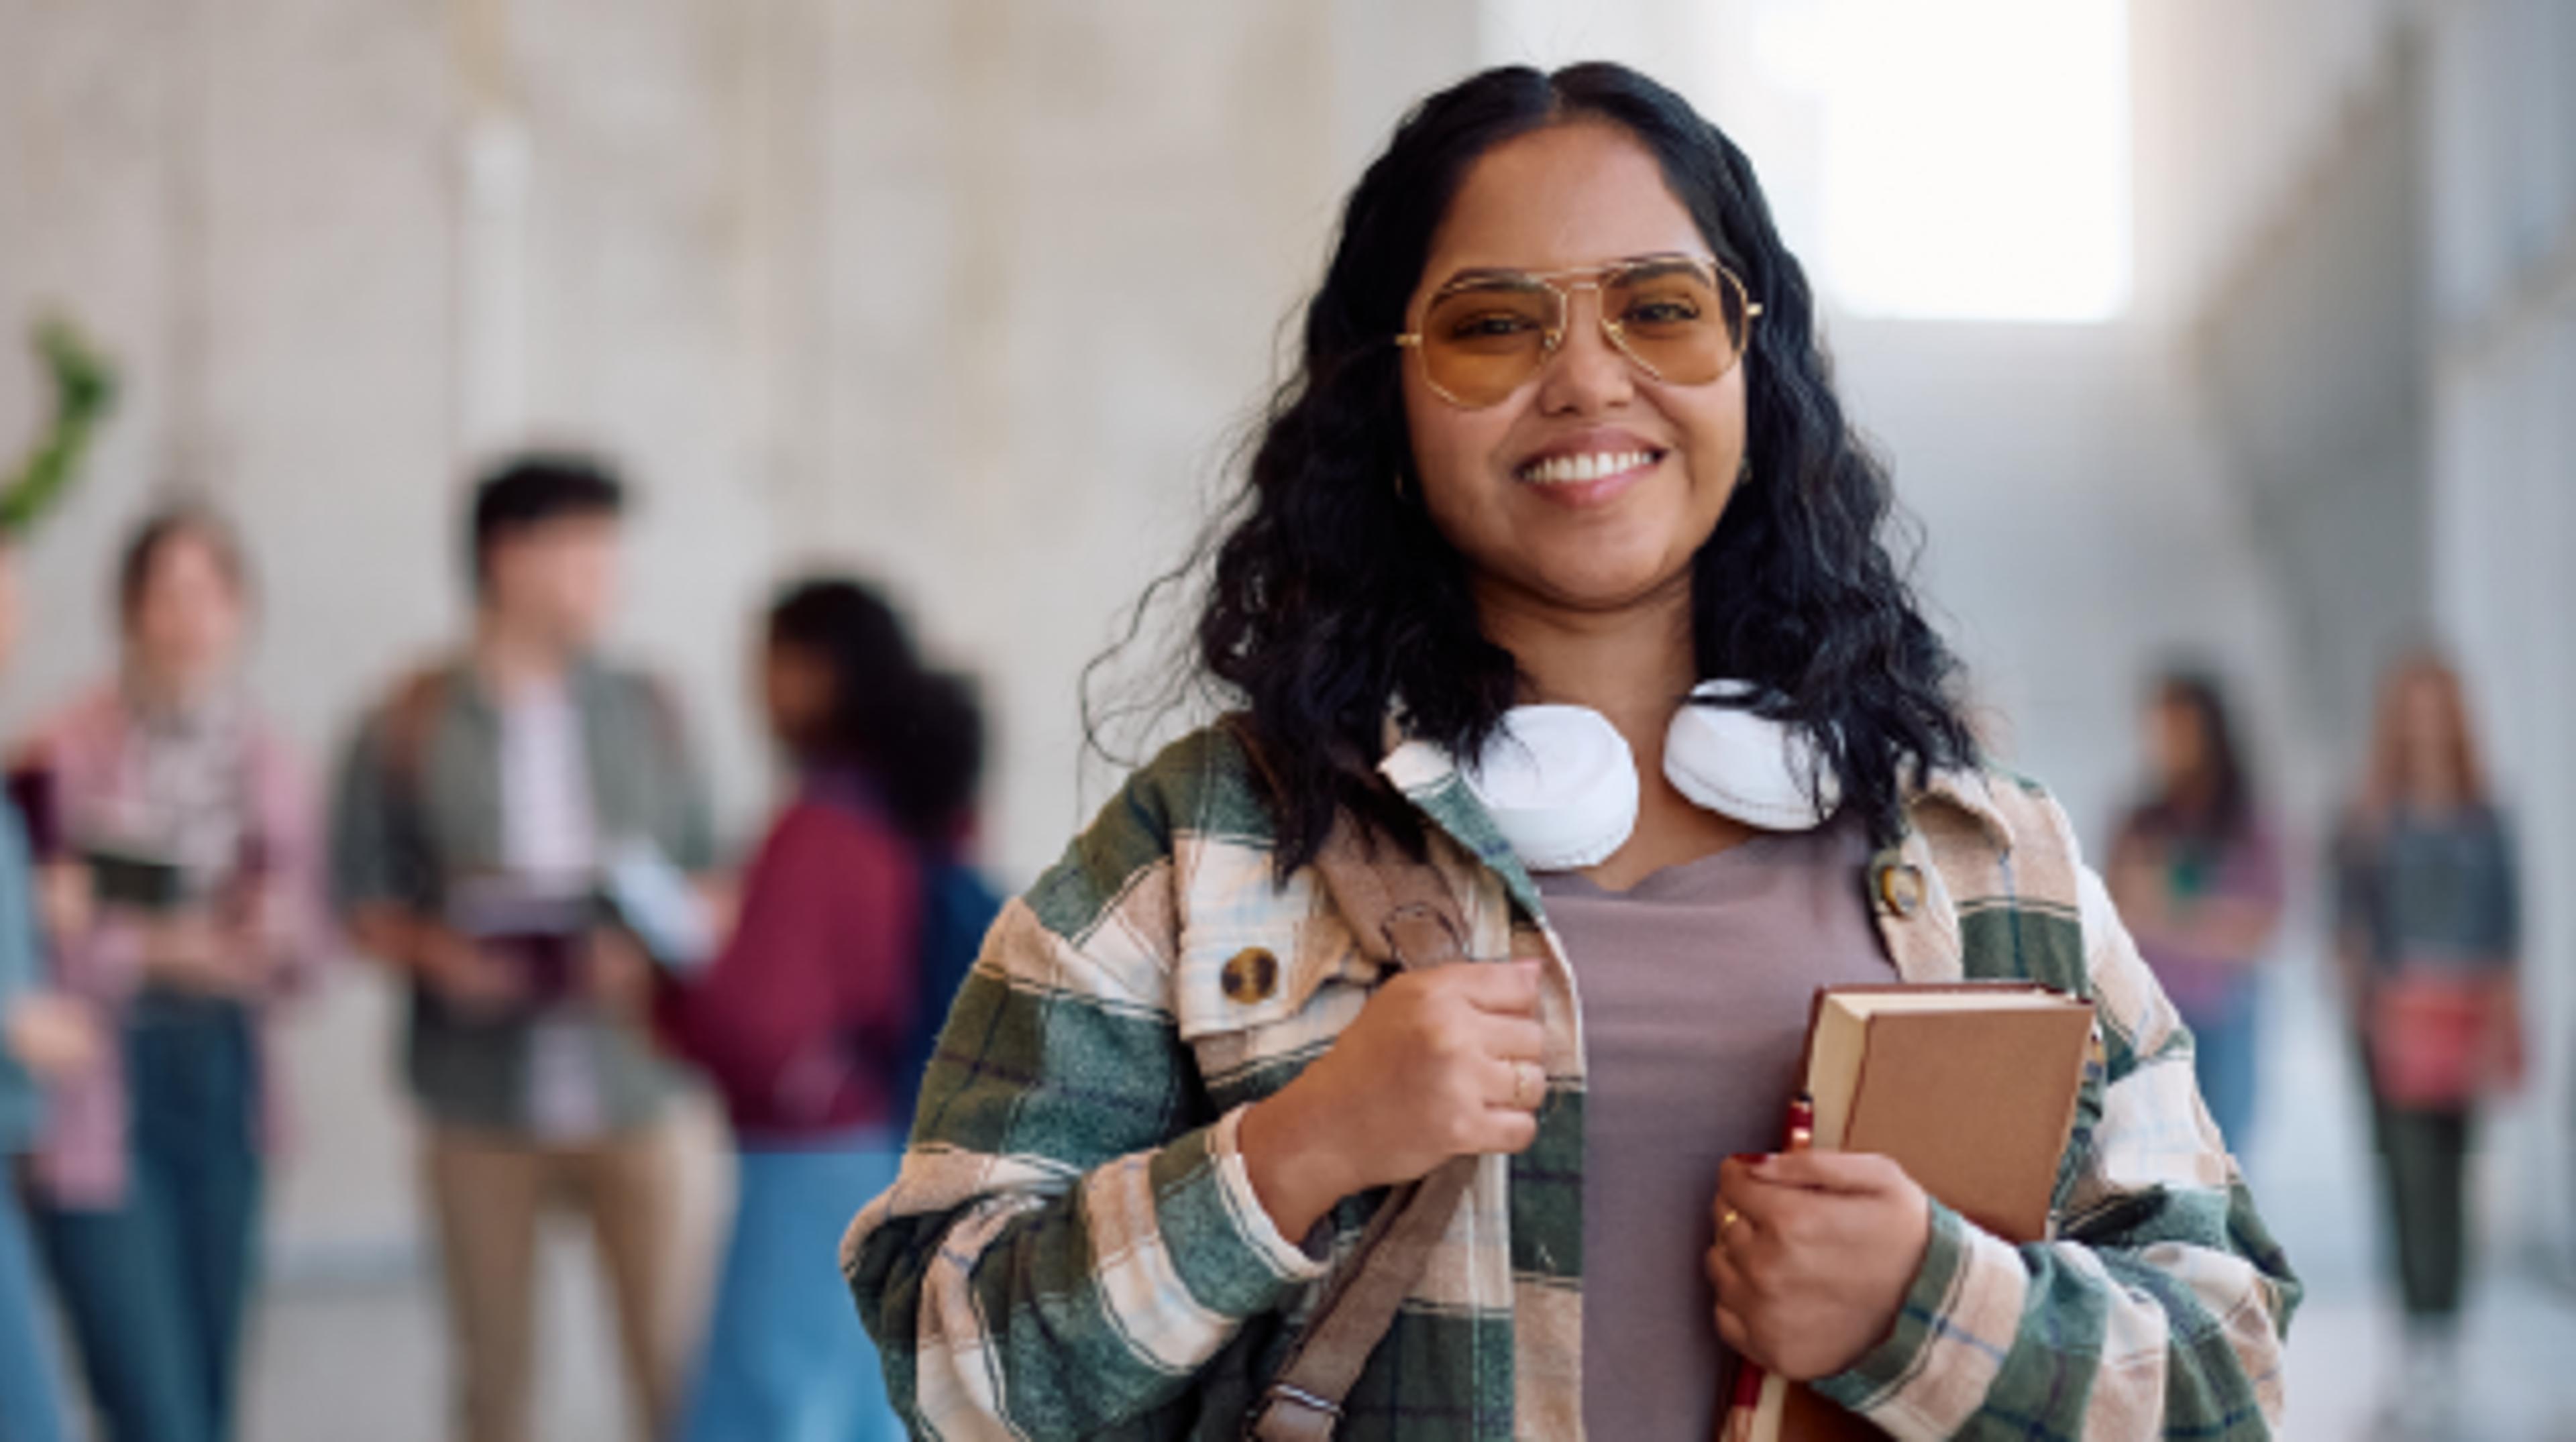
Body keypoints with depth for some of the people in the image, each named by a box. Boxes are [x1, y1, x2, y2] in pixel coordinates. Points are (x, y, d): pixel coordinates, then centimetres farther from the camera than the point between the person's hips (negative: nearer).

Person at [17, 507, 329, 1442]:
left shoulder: (270, 761, 7)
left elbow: (308, 943, 12)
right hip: (99, 1106, -5)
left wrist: (274, 944, -9)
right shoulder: (64, 756, -9)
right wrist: (150, 950, -20)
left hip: (226, 1086, 5)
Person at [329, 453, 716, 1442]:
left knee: (673, 1356, -5)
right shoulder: (408, 730, 0)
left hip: (634, 1092, 1)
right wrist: (438, 953, -15)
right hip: (483, 1110, -1)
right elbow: (361, 904, 3)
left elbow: (710, 877, 10)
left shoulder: (644, 712, 6)